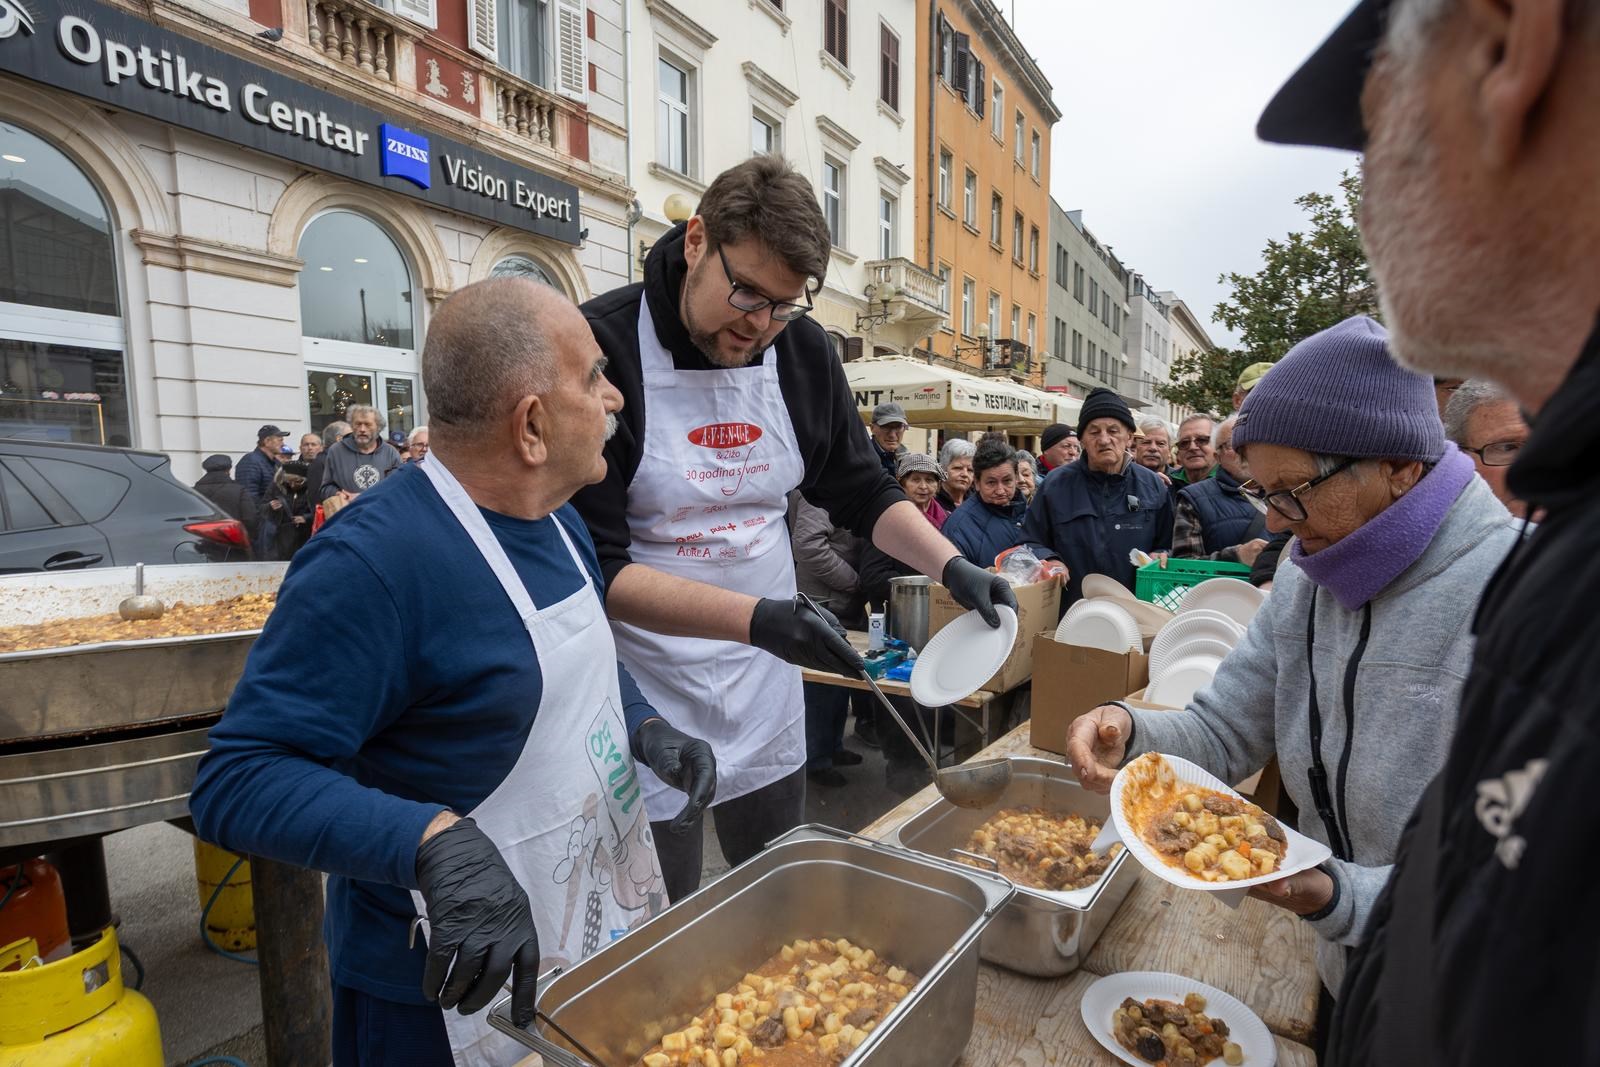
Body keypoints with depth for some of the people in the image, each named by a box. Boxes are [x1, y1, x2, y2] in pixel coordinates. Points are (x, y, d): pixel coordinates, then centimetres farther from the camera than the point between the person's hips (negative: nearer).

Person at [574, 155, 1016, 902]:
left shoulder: (803, 351, -1)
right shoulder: (602, 349, -18)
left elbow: (863, 493, 9)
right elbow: (596, 566, -21)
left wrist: (951, 567, -7)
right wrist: (756, 618, -31)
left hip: (765, 697, 5)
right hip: (646, 705, -4)